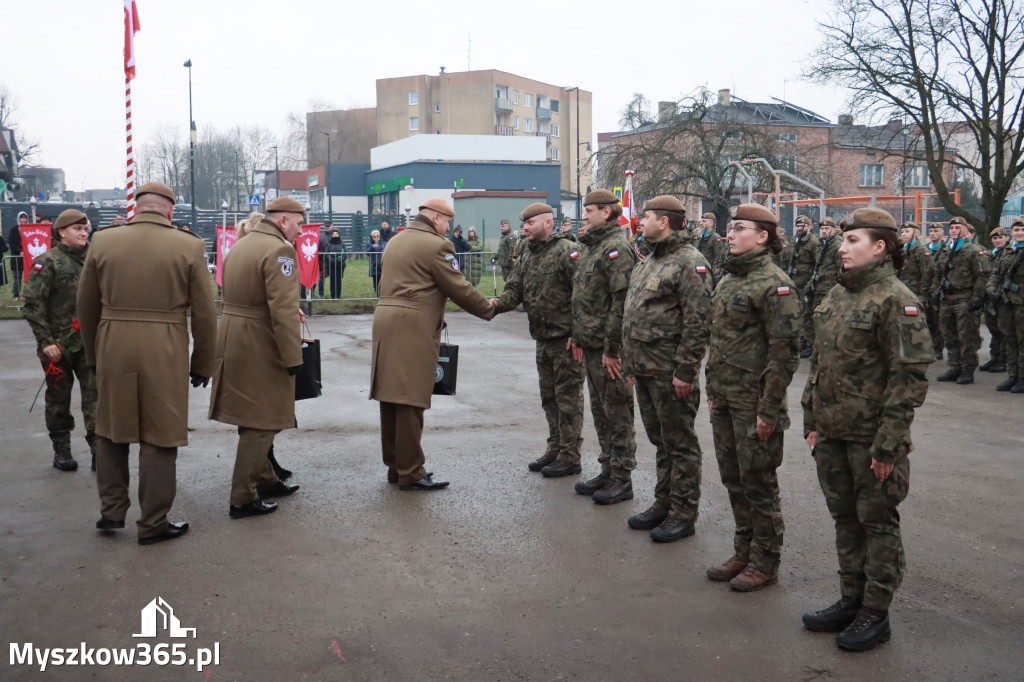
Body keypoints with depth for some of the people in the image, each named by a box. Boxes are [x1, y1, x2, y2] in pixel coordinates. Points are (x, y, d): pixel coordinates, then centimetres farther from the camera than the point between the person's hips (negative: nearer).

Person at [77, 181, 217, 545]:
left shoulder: (102, 241, 1)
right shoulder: (188, 246, -6)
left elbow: (86, 306, 8)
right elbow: (204, 314, -3)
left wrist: (93, 352, 21)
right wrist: (202, 364, 7)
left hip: (112, 350, 3)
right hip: (164, 353, -2)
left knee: (110, 430, 20)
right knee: (159, 439, 7)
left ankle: (111, 510, 26)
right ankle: (152, 524, 15)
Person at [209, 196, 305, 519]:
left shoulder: (240, 245, 15)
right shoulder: (279, 250, -15)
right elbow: (283, 310, -22)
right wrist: (293, 356, -19)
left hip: (231, 340, 9)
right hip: (260, 346, -9)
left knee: (254, 418, 20)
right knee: (261, 424, -1)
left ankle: (265, 480, 33)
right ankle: (243, 499, 5)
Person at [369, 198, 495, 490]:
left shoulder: (395, 242, 19)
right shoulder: (436, 245, -9)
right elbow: (459, 289, -8)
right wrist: (489, 310, 5)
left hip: (385, 321, 9)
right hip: (414, 327, -9)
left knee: (391, 398, 12)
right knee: (410, 400, -6)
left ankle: (395, 465, 20)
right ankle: (410, 473, -1)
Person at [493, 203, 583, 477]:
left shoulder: (567, 251, -14)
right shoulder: (526, 256, 12)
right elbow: (514, 290, 7)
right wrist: (497, 304, -15)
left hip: (566, 339, -8)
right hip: (543, 339, 8)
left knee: (568, 396, -1)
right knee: (549, 397, 17)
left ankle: (570, 457, 8)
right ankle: (555, 449, 29)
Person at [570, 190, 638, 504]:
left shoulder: (617, 248, -15)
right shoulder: (589, 247, 15)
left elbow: (622, 302, -21)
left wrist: (612, 348, -22)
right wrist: (577, 336, 18)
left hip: (609, 348, -10)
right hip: (590, 346, 10)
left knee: (617, 413, 0)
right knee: (600, 411, 16)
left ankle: (622, 479, 9)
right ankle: (608, 470, 28)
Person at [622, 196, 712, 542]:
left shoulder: (690, 263, -15)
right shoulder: (649, 262, 16)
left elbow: (698, 323, -20)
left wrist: (685, 371, -21)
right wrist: (630, 363, 20)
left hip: (670, 373, -9)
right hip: (645, 370, 9)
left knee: (680, 443, 1)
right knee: (660, 441, 18)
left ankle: (683, 514, 11)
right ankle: (663, 504, 29)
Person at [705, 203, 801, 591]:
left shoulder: (774, 284, -15)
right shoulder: (728, 279, 12)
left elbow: (785, 352, -18)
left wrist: (769, 409, -18)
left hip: (754, 404, -8)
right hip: (724, 400, 8)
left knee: (758, 484, 3)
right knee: (733, 480, 16)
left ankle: (765, 563, 18)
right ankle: (744, 553, 30)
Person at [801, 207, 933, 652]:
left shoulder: (895, 300, -14)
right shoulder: (836, 296, 10)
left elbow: (910, 378, -17)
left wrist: (888, 443, -18)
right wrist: (811, 421, 15)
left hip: (871, 437, -7)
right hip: (832, 433, 8)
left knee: (877, 522, 5)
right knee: (845, 518, 16)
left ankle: (876, 614, 18)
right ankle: (851, 600, 30)